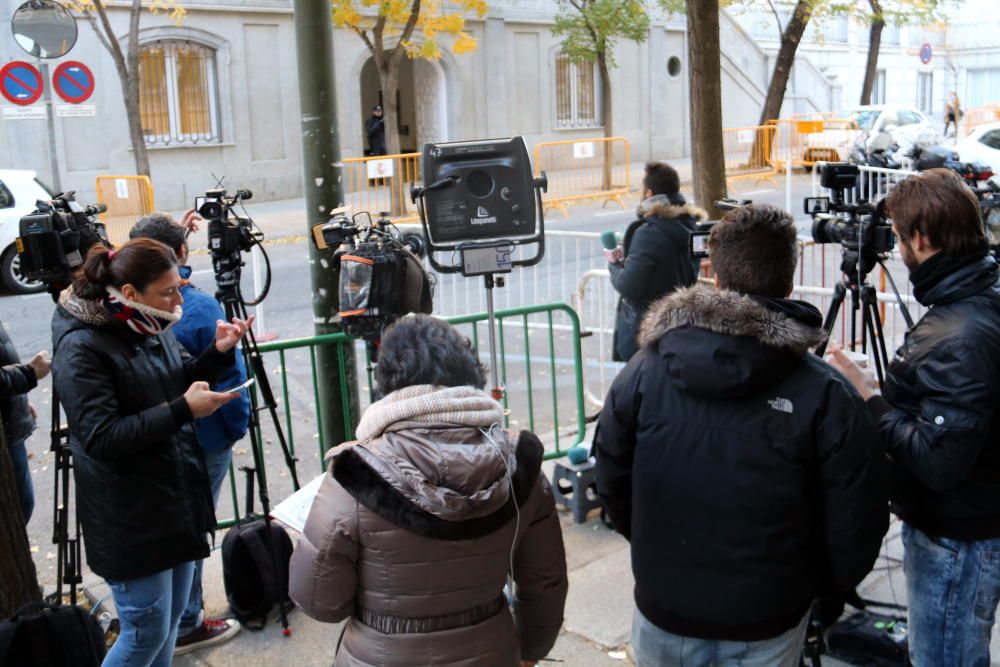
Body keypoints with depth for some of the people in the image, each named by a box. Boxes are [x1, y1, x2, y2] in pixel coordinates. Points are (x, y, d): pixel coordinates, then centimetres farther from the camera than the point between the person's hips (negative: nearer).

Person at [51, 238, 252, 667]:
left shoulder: (151, 327, 3)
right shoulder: (81, 348, -20)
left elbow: (179, 380, 15)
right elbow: (101, 439, -26)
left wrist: (219, 352, -3)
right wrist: (183, 409, -29)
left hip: (178, 500, 8)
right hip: (132, 521, -8)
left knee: (172, 619, 19)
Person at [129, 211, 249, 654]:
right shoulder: (202, 309, -22)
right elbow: (229, 378, -20)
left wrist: (176, 234, 15)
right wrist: (238, 426, -2)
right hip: (202, 441, -6)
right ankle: (185, 626, 19)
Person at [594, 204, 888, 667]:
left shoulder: (644, 371, -11)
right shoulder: (826, 396, -18)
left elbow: (611, 484, -1)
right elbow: (855, 529, -13)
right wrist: (822, 589, 7)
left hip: (662, 616, 1)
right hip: (767, 628, -1)